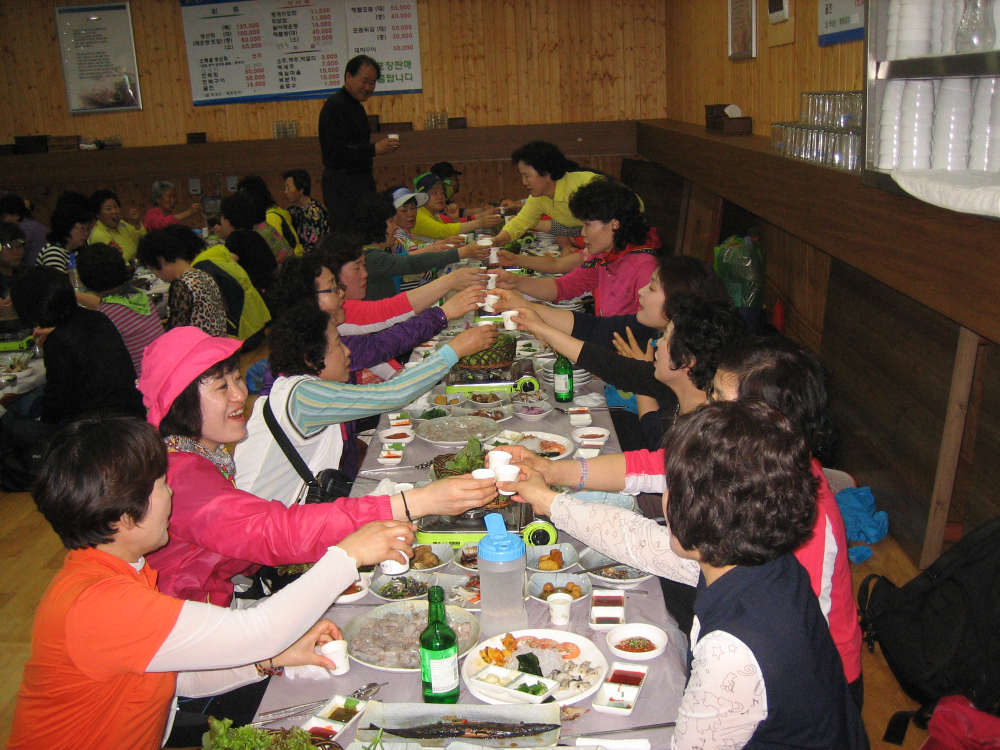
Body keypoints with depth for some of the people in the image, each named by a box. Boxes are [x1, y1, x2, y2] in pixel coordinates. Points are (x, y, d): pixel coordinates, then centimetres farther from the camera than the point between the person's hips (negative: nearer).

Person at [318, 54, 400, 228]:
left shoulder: (356, 106, 20)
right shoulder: (335, 106, -12)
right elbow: (336, 150, -22)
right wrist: (374, 149, -25)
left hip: (360, 183, 10)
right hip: (342, 186, -9)